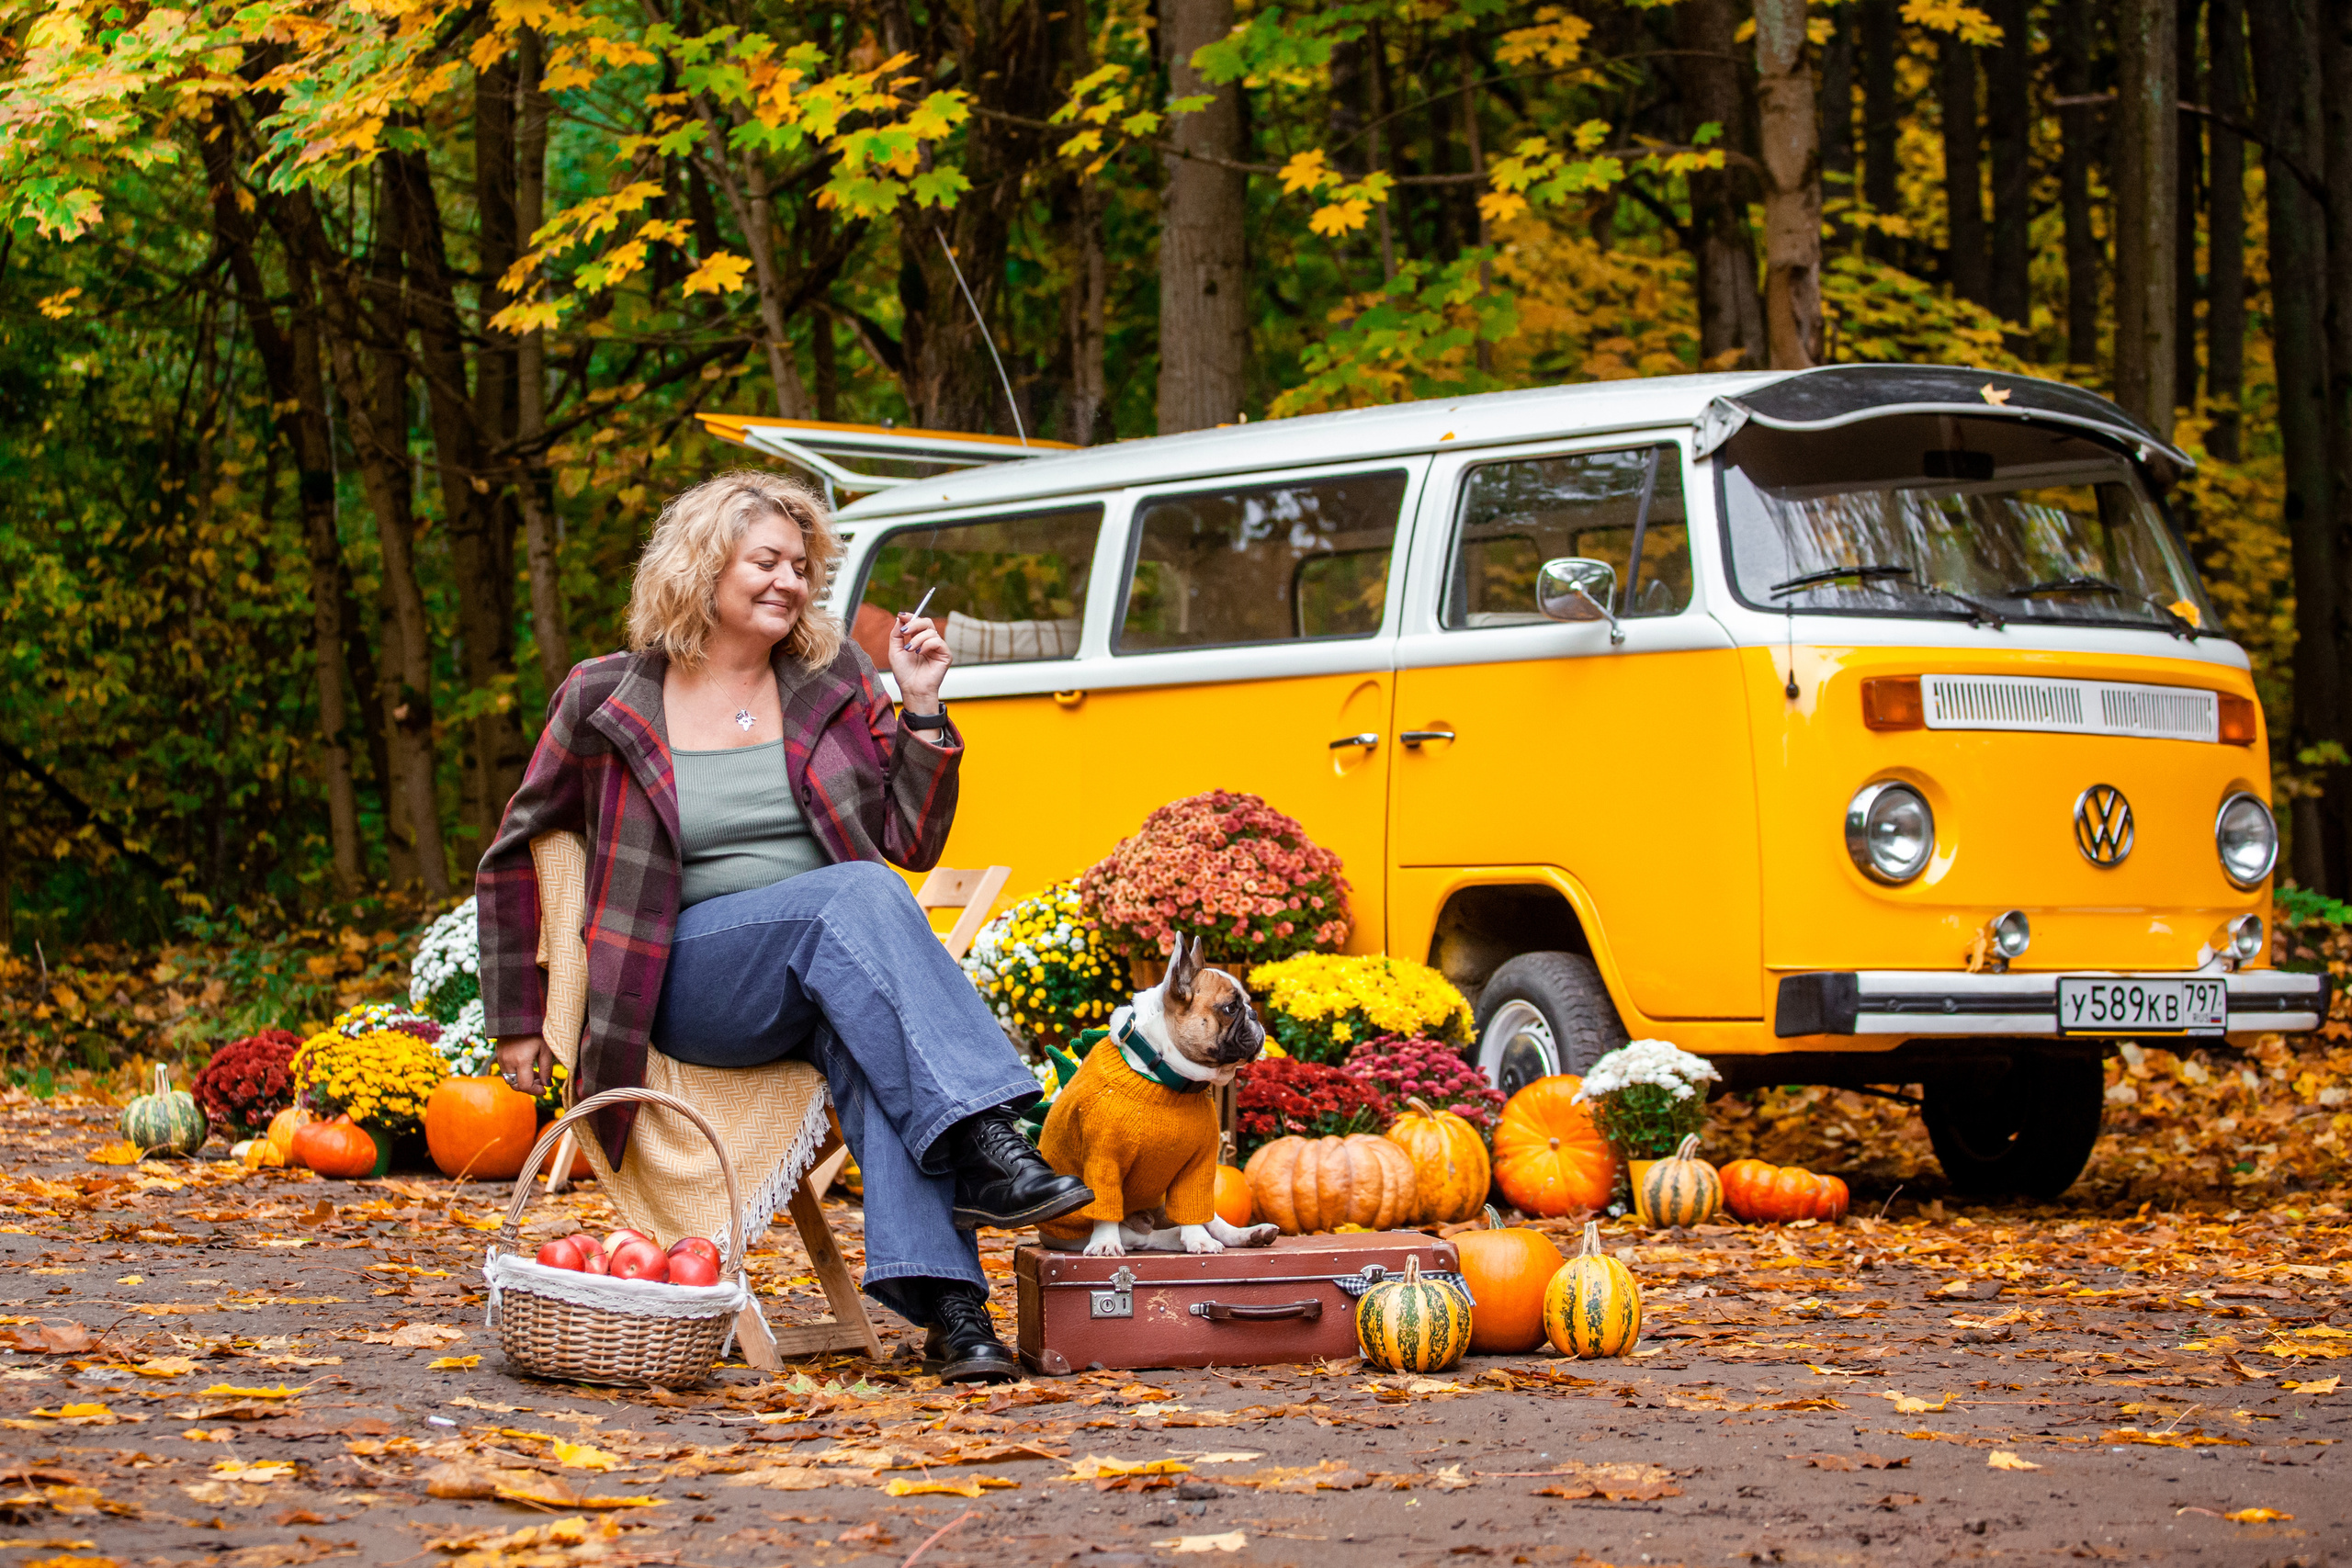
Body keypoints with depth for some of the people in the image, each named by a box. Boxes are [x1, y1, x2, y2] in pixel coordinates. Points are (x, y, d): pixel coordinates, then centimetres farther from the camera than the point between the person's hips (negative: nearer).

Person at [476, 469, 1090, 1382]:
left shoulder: (834, 683, 13)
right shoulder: (608, 703, 4)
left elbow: (912, 844, 11)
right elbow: (514, 860, 14)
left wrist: (922, 707, 0)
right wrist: (516, 1021, 12)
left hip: (837, 972, 3)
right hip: (693, 982, -2)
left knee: (869, 1045, -36)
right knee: (854, 894, -33)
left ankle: (946, 1297, -49)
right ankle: (986, 1148, -45)